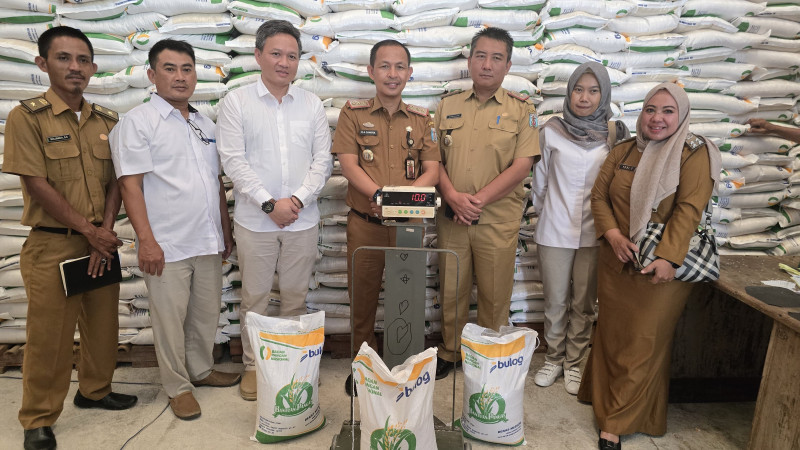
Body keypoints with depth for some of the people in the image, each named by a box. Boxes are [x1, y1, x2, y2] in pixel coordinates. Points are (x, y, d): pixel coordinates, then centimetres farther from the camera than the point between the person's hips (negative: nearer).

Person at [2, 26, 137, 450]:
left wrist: (106, 230, -7)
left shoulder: (107, 121, 8)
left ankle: (95, 390, 36)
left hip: (101, 242, 5)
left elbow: (115, 181, 6)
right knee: (49, 335, 4)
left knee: (103, 325, 14)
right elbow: (38, 185, -12)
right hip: (52, 245, -4)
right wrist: (89, 230, -12)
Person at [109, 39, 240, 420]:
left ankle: (201, 369, 35)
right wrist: (147, 240, -18)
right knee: (170, 319, 5)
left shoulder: (205, 124, 14)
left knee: (207, 312, 15)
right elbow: (130, 185, -12)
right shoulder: (137, 122, -5)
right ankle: (177, 386, 22)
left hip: (208, 242, 6)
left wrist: (226, 231, 15)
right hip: (167, 245, -6)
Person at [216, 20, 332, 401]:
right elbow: (233, 160, -6)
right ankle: (252, 365, 26)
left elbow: (323, 159, 4)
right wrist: (269, 203, -14)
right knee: (254, 297, 8)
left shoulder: (311, 104, 8)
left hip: (302, 220, 2)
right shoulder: (236, 102, 1)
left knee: (296, 297, 12)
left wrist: (298, 199, -10)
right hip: (255, 220, -1)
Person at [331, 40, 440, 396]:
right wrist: (379, 194, -23)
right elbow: (349, 165, -5)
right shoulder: (353, 113, 5)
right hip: (365, 223, -1)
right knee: (362, 297, 7)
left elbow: (432, 170, 2)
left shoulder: (421, 118, 10)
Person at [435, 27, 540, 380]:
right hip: (451, 217, 2)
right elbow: (435, 159, 6)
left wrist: (478, 200, -13)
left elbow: (521, 166, -6)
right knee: (451, 291, 11)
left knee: (495, 295, 7)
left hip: (498, 220, -2)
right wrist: (454, 196, -11)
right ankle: (449, 354, 30)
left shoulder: (521, 109, 2)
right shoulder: (447, 106, 10)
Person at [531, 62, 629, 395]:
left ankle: (575, 362, 27)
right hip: (556, 231, 0)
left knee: (584, 304, 10)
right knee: (555, 302, 9)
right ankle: (553, 358, 28)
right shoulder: (551, 131, -2)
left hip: (595, 233, 1)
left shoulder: (615, 135, -1)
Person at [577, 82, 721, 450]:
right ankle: (606, 400, 36)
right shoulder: (623, 151, 7)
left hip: (661, 267, -4)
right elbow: (599, 195, 6)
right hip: (616, 262, 4)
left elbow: (689, 209, -15)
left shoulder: (695, 154, -6)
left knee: (644, 341, 2)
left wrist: (668, 257, -24)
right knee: (611, 333, 15)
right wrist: (612, 234, -11)